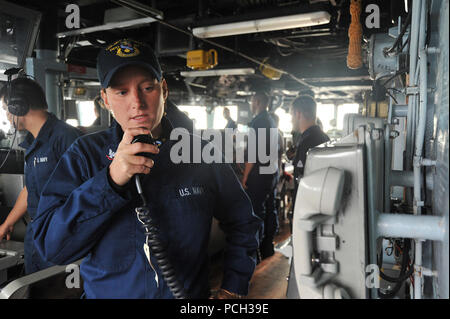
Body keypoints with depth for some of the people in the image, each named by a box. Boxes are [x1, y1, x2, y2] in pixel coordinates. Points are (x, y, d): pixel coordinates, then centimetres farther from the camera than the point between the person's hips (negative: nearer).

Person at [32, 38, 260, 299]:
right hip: (106, 293, 0)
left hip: (192, 293, 1)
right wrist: (111, 179, -29)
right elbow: (50, 245, -18)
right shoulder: (84, 154, -10)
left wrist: (232, 291, -6)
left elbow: (243, 225, 0)